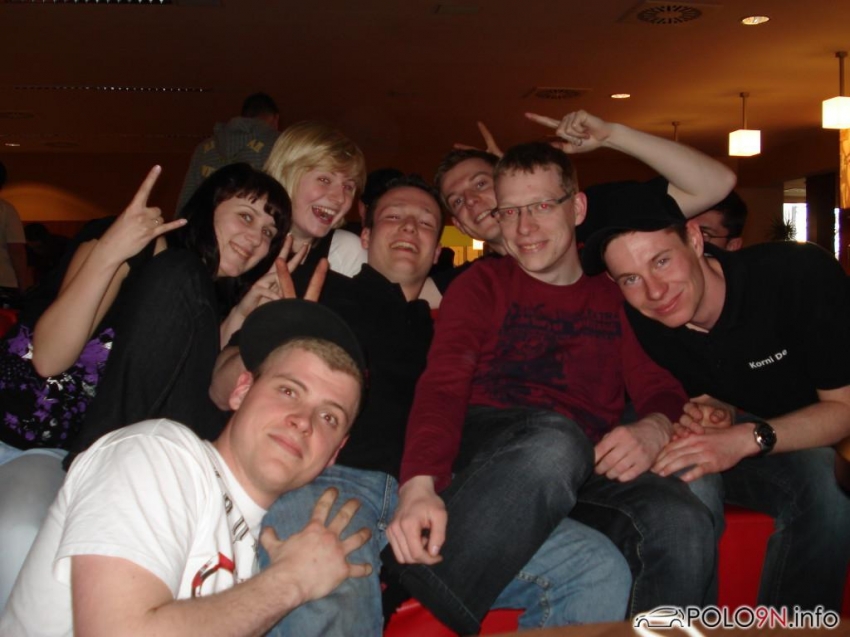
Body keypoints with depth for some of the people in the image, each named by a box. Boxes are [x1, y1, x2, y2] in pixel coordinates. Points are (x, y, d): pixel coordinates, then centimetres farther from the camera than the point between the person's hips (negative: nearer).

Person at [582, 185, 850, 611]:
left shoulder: (802, 274, -24)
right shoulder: (638, 322, -15)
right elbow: (705, 397, 1)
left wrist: (749, 438, -33)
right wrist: (712, 414, -23)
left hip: (804, 446, -1)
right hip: (717, 448, 1)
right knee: (686, 481, -31)